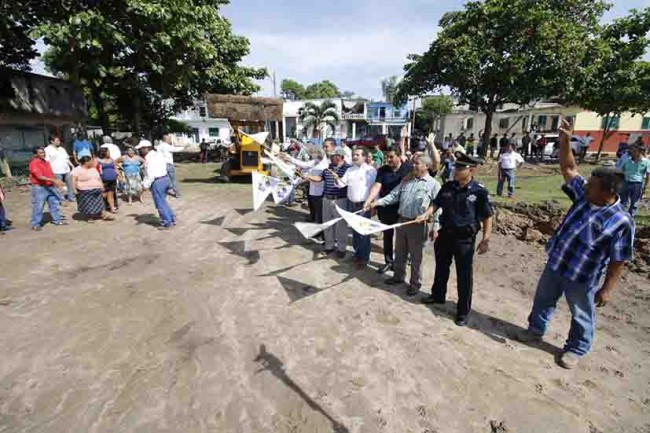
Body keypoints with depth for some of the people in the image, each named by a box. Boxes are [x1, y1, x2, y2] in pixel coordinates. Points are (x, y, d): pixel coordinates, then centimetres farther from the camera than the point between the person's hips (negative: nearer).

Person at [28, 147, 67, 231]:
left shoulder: (46, 162, 12)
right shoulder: (34, 163, -12)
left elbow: (51, 174, 16)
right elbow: (40, 177, -21)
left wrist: (57, 181, 2)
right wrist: (53, 180, -27)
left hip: (50, 186, 7)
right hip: (39, 187, -7)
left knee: (54, 203, 12)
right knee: (38, 206, -2)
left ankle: (57, 220, 23)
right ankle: (35, 224, 6)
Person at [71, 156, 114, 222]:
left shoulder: (93, 169, 10)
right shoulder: (77, 170, -8)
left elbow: (99, 178, 17)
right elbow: (74, 179, -12)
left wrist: (102, 186, 14)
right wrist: (74, 189, -17)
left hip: (96, 191, 5)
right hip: (85, 192, -5)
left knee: (99, 203, 7)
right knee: (87, 205, 2)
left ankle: (104, 215, 9)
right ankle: (89, 217, 10)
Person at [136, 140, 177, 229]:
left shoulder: (150, 158, -16)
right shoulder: (158, 154, 12)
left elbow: (151, 174, -22)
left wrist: (146, 185, -14)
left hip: (157, 181, -9)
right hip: (165, 178, 9)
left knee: (160, 204, 2)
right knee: (163, 202, 21)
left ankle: (167, 223, 8)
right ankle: (172, 219, 24)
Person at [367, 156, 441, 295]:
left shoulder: (433, 184, -5)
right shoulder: (406, 181, 10)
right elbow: (393, 196, 6)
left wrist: (430, 221, -18)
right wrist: (375, 203, -4)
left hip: (417, 224, -5)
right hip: (401, 220, 5)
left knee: (416, 256, 7)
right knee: (399, 252, 17)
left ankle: (415, 283, 24)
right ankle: (398, 276, 36)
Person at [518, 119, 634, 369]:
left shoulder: (621, 221, -22)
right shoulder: (584, 196, -7)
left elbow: (618, 260, -17)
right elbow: (569, 169, 0)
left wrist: (606, 289, -15)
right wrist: (565, 141, -10)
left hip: (582, 278, -6)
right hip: (555, 265, 6)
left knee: (581, 316, 17)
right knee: (543, 300, 23)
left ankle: (576, 349, 39)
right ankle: (536, 329, 45)